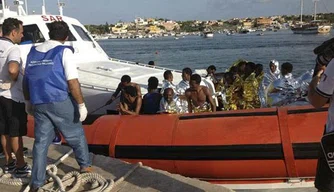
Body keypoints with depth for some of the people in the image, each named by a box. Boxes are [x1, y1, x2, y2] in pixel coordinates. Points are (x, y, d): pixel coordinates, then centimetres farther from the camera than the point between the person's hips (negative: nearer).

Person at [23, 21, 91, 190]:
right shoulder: (64, 51, -6)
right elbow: (72, 82, -13)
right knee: (76, 134, 16)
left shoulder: (33, 52, 11)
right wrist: (81, 104, -8)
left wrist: (28, 102, 26)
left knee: (41, 141, 10)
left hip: (38, 104, 5)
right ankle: (85, 165, 30)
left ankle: (37, 182, 12)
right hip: (60, 102, -5)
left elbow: (26, 81, 15)